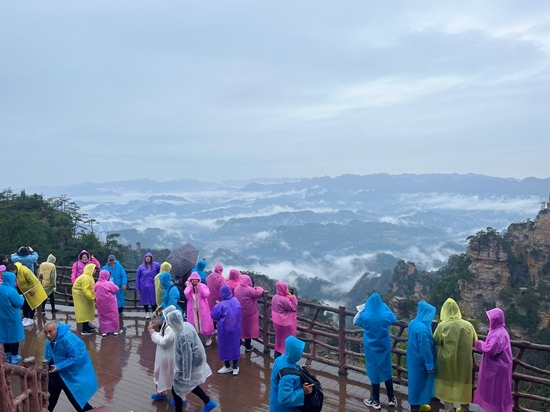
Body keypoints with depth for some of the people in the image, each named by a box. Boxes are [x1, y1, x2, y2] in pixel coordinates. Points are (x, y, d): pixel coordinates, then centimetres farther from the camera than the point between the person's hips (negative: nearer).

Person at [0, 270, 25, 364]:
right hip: (12, 317, -7)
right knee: (14, 335, 7)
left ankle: (8, 355, 29)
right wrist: (21, 297, -1)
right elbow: (19, 303, -19)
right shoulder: (11, 291, -25)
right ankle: (14, 356, 16)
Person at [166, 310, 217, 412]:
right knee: (189, 384, 27)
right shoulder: (187, 325, -8)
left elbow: (187, 358, -29)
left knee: (176, 389, 11)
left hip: (190, 365, -9)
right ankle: (208, 402, 38)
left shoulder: (183, 337, -35)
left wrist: (186, 376, -19)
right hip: (196, 361, 9)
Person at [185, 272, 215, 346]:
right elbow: (185, 296, -9)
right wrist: (190, 287, -11)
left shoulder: (203, 286, -2)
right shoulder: (188, 287, 5)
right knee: (193, 323, 8)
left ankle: (208, 338, 15)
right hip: (192, 308, 2)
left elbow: (206, 294, -15)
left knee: (204, 322, 3)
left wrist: (200, 287, -18)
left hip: (202, 308, -2)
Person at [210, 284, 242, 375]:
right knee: (235, 346, 15)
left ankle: (227, 367, 27)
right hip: (235, 329, 5)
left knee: (225, 347, 14)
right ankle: (235, 368, 22)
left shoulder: (221, 305, -22)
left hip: (224, 329, -4)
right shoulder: (236, 301, -6)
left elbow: (213, 316, -10)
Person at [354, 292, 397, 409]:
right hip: (384, 347, 2)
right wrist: (384, 307, 15)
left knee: (374, 372, 11)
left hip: (371, 348, -2)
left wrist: (363, 310, 8)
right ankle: (391, 398, 30)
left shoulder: (365, 316, -21)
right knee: (387, 371, 18)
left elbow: (357, 321, 2)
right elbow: (394, 320, 10)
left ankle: (375, 401, 22)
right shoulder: (386, 315, -16)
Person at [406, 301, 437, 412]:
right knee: (419, 383, 6)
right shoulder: (423, 328, -29)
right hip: (420, 361, -9)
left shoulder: (413, 323, 1)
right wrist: (430, 365, -16)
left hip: (413, 358, 9)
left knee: (415, 381, 21)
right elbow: (425, 349, -24)